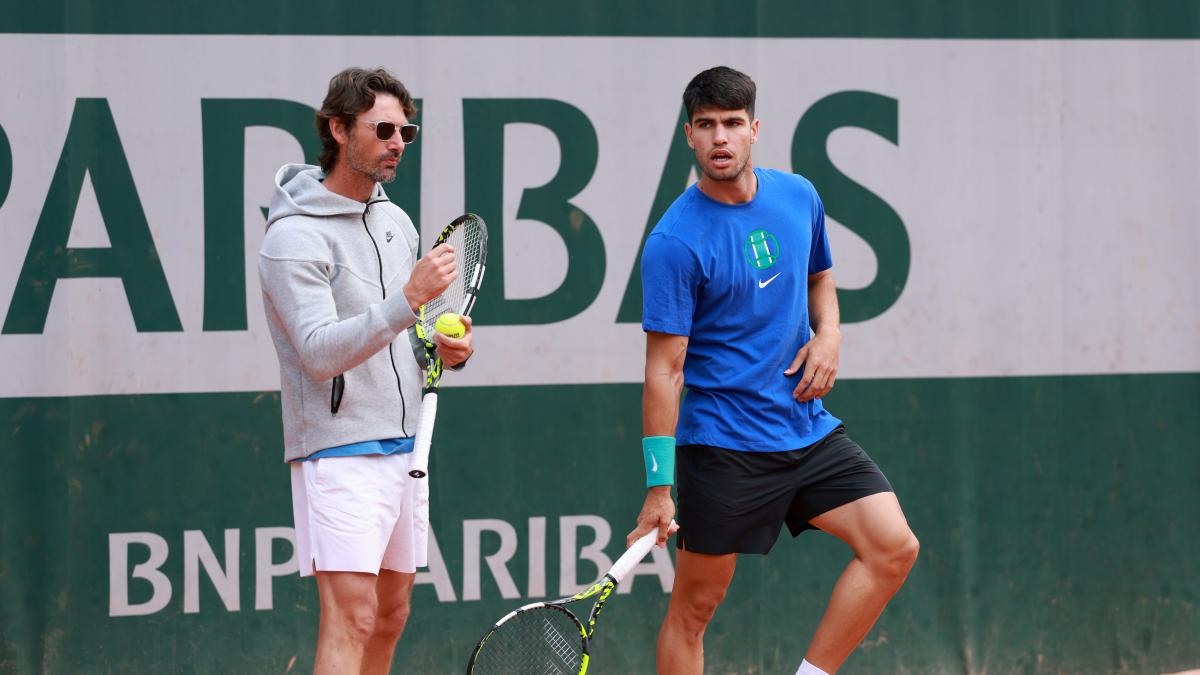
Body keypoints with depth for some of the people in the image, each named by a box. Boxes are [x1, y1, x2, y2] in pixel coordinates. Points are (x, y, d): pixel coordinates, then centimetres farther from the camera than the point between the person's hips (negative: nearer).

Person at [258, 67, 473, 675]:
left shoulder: (395, 221, 13)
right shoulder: (294, 236, -13)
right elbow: (320, 352, -23)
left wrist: (446, 350, 3)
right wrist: (409, 298, -32)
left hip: (404, 451, 8)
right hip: (339, 455, -8)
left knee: (390, 617, 12)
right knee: (351, 618, -16)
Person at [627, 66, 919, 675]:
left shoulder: (798, 197, 4)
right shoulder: (674, 242, -14)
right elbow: (664, 369, -14)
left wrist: (828, 334, 1)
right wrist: (658, 488, -17)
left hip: (808, 430, 5)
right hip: (723, 443, -5)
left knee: (893, 547, -9)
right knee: (695, 606, 1)